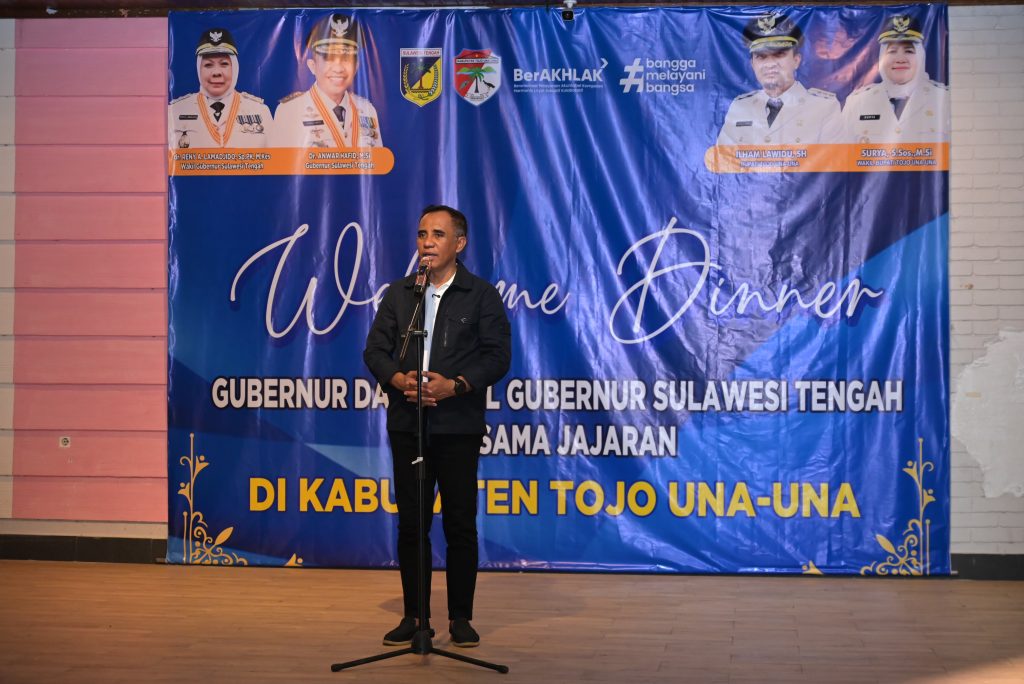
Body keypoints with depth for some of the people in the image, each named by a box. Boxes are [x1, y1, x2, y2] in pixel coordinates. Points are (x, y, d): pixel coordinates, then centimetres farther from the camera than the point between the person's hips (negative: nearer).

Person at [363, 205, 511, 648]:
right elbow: (375, 349, 7)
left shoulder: (481, 295, 1)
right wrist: (398, 378, -14)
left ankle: (460, 617, 12)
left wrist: (454, 385, -19)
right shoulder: (398, 293, 11)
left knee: (460, 524, 1)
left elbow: (498, 356, -5)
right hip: (407, 425, 3)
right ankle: (413, 615, 15)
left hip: (458, 427, -3)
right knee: (411, 524, 6)